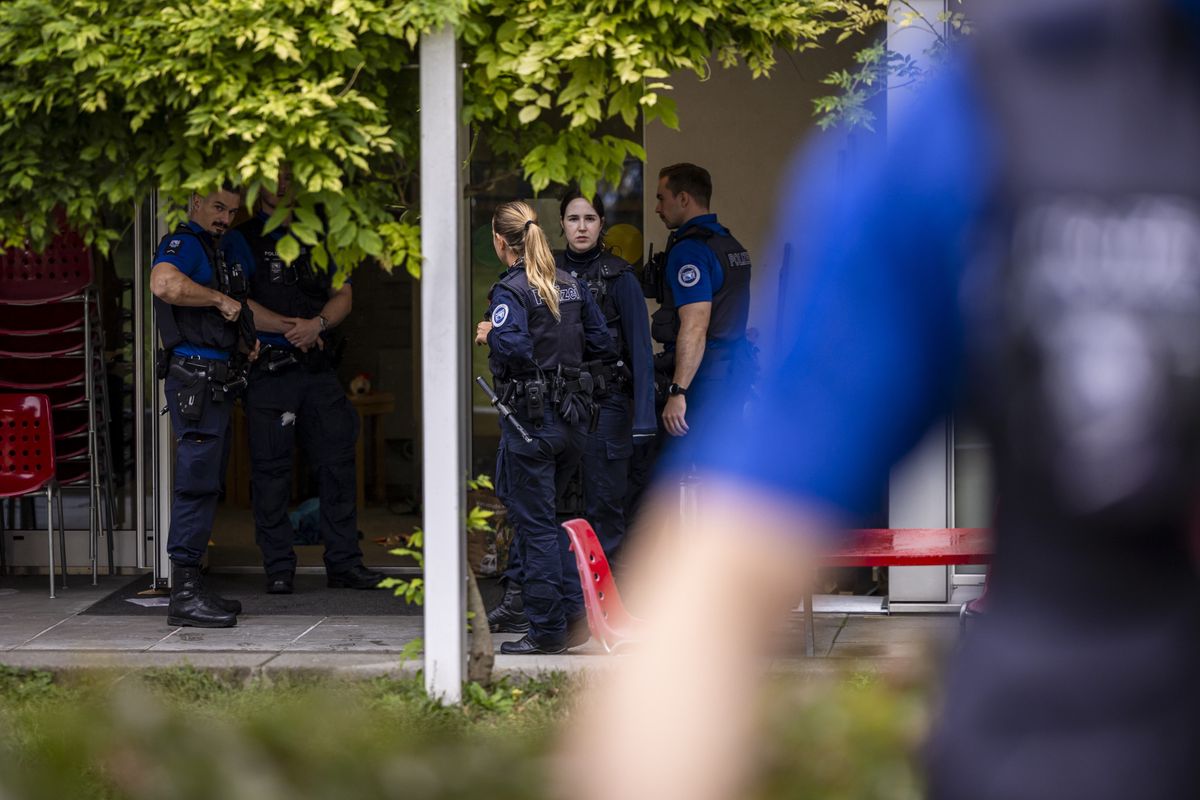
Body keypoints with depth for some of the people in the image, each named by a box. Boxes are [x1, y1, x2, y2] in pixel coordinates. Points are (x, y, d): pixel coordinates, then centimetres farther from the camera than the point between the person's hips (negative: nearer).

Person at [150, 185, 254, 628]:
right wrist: (221, 300, -20)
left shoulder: (213, 251, 23)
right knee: (197, 480, -12)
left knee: (205, 483, 12)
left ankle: (189, 586, 17)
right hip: (194, 378, -11)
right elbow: (165, 283, -32)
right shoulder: (183, 243, -9)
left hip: (215, 381, 11)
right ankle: (184, 595, -14)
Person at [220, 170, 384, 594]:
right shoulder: (242, 240, 1)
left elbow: (343, 296, 10)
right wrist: (289, 327, -13)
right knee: (271, 469, -2)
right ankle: (279, 570, 4)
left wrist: (316, 324, -10)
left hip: (317, 365, 5)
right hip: (268, 368, -5)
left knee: (337, 460, 3)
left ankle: (344, 564, 9)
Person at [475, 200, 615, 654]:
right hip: (573, 416, 7)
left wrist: (490, 335, -8)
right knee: (541, 516, 19)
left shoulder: (510, 291, -12)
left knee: (534, 523, 1)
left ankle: (548, 630, 4)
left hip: (531, 420, -7)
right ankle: (573, 612, 13)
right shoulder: (572, 286, 9)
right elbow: (602, 345, 10)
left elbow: (514, 348, -28)